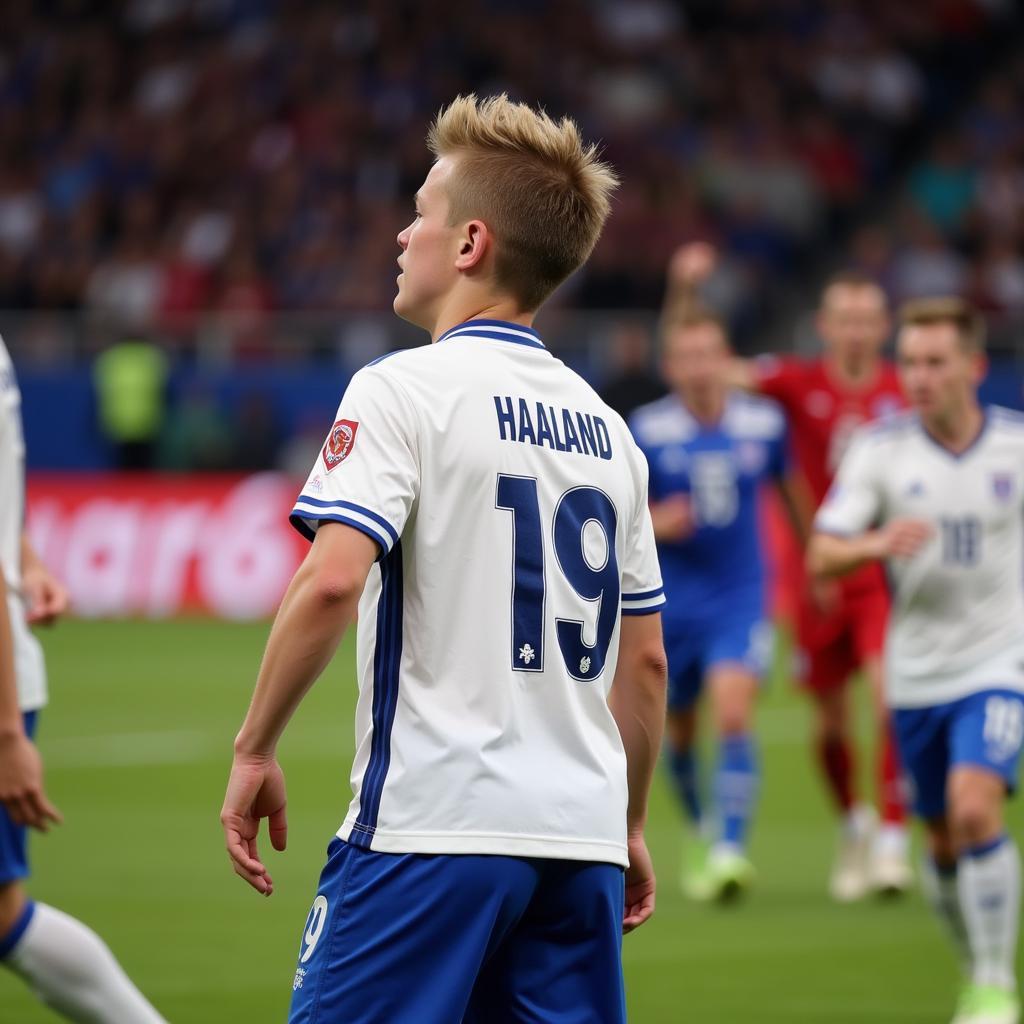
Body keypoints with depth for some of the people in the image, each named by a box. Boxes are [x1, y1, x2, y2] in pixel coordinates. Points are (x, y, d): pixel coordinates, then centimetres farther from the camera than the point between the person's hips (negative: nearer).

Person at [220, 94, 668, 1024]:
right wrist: (627, 827, 28)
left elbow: (332, 582, -18)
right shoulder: (605, 426, 16)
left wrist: (255, 750, -8)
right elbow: (644, 659, 19)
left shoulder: (404, 389, -5)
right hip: (580, 839, 7)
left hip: (433, 824, -6)